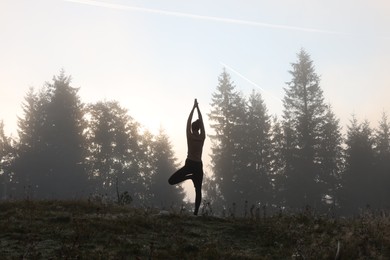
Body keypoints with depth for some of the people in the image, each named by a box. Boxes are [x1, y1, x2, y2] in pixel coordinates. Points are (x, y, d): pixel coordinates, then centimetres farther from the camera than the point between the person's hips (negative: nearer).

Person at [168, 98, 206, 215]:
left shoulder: (190, 136, -4)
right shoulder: (202, 137, 1)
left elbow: (188, 121, 6)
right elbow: (201, 121, 11)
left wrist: (194, 107, 14)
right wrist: (198, 108, 17)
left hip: (189, 164, -3)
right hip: (199, 166, 3)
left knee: (171, 181, 0)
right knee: (198, 190, 5)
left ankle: (190, 176, -16)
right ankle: (196, 212, -4)